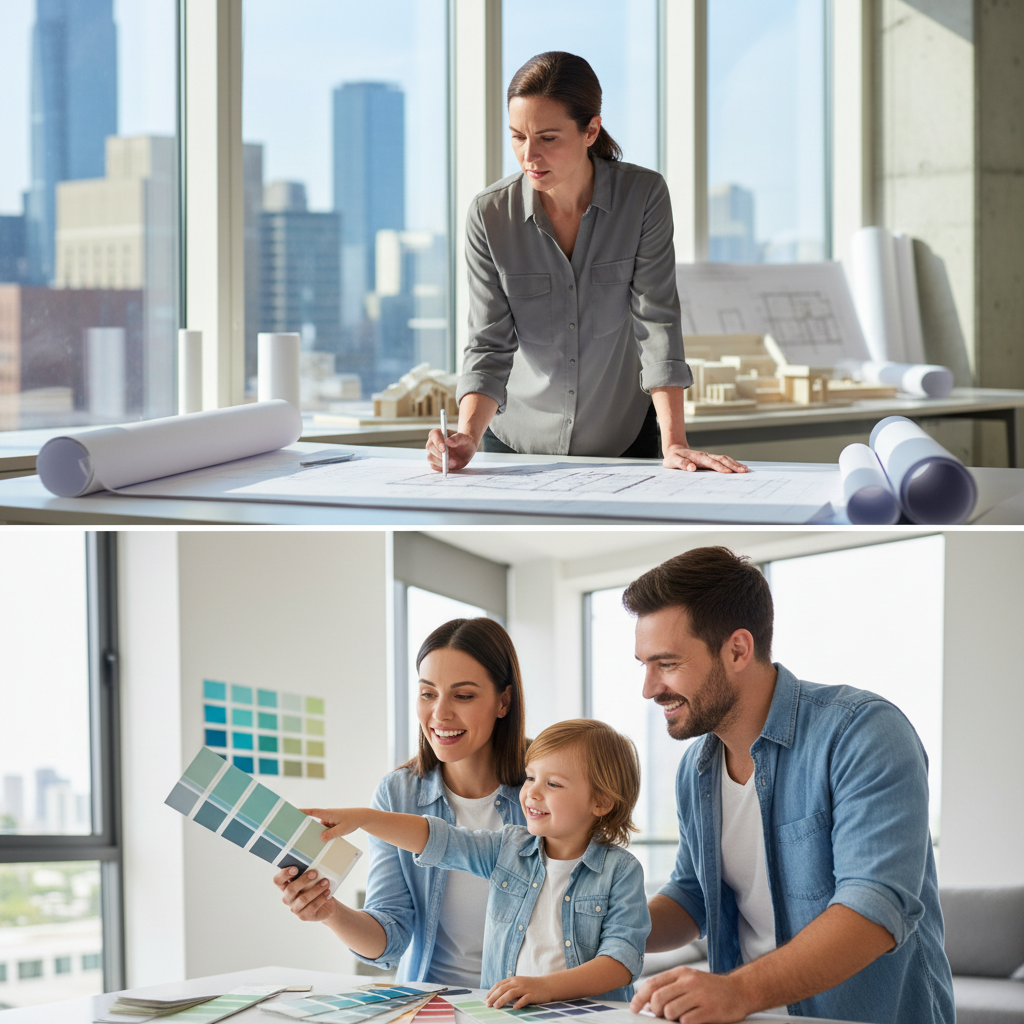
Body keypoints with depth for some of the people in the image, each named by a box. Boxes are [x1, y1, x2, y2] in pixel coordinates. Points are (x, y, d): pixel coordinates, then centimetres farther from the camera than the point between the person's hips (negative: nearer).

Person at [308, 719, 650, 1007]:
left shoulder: (621, 871, -1)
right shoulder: (509, 849, 13)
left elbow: (623, 958, -10)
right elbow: (437, 840, 7)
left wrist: (546, 987, -23)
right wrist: (363, 818, -7)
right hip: (502, 1012, 3)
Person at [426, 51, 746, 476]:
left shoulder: (644, 196, -12)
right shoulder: (489, 215, -11)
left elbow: (656, 321, -14)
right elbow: (489, 346, -11)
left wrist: (675, 443, -23)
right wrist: (466, 437, -28)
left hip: (623, 441, -1)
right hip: (517, 442, 1)